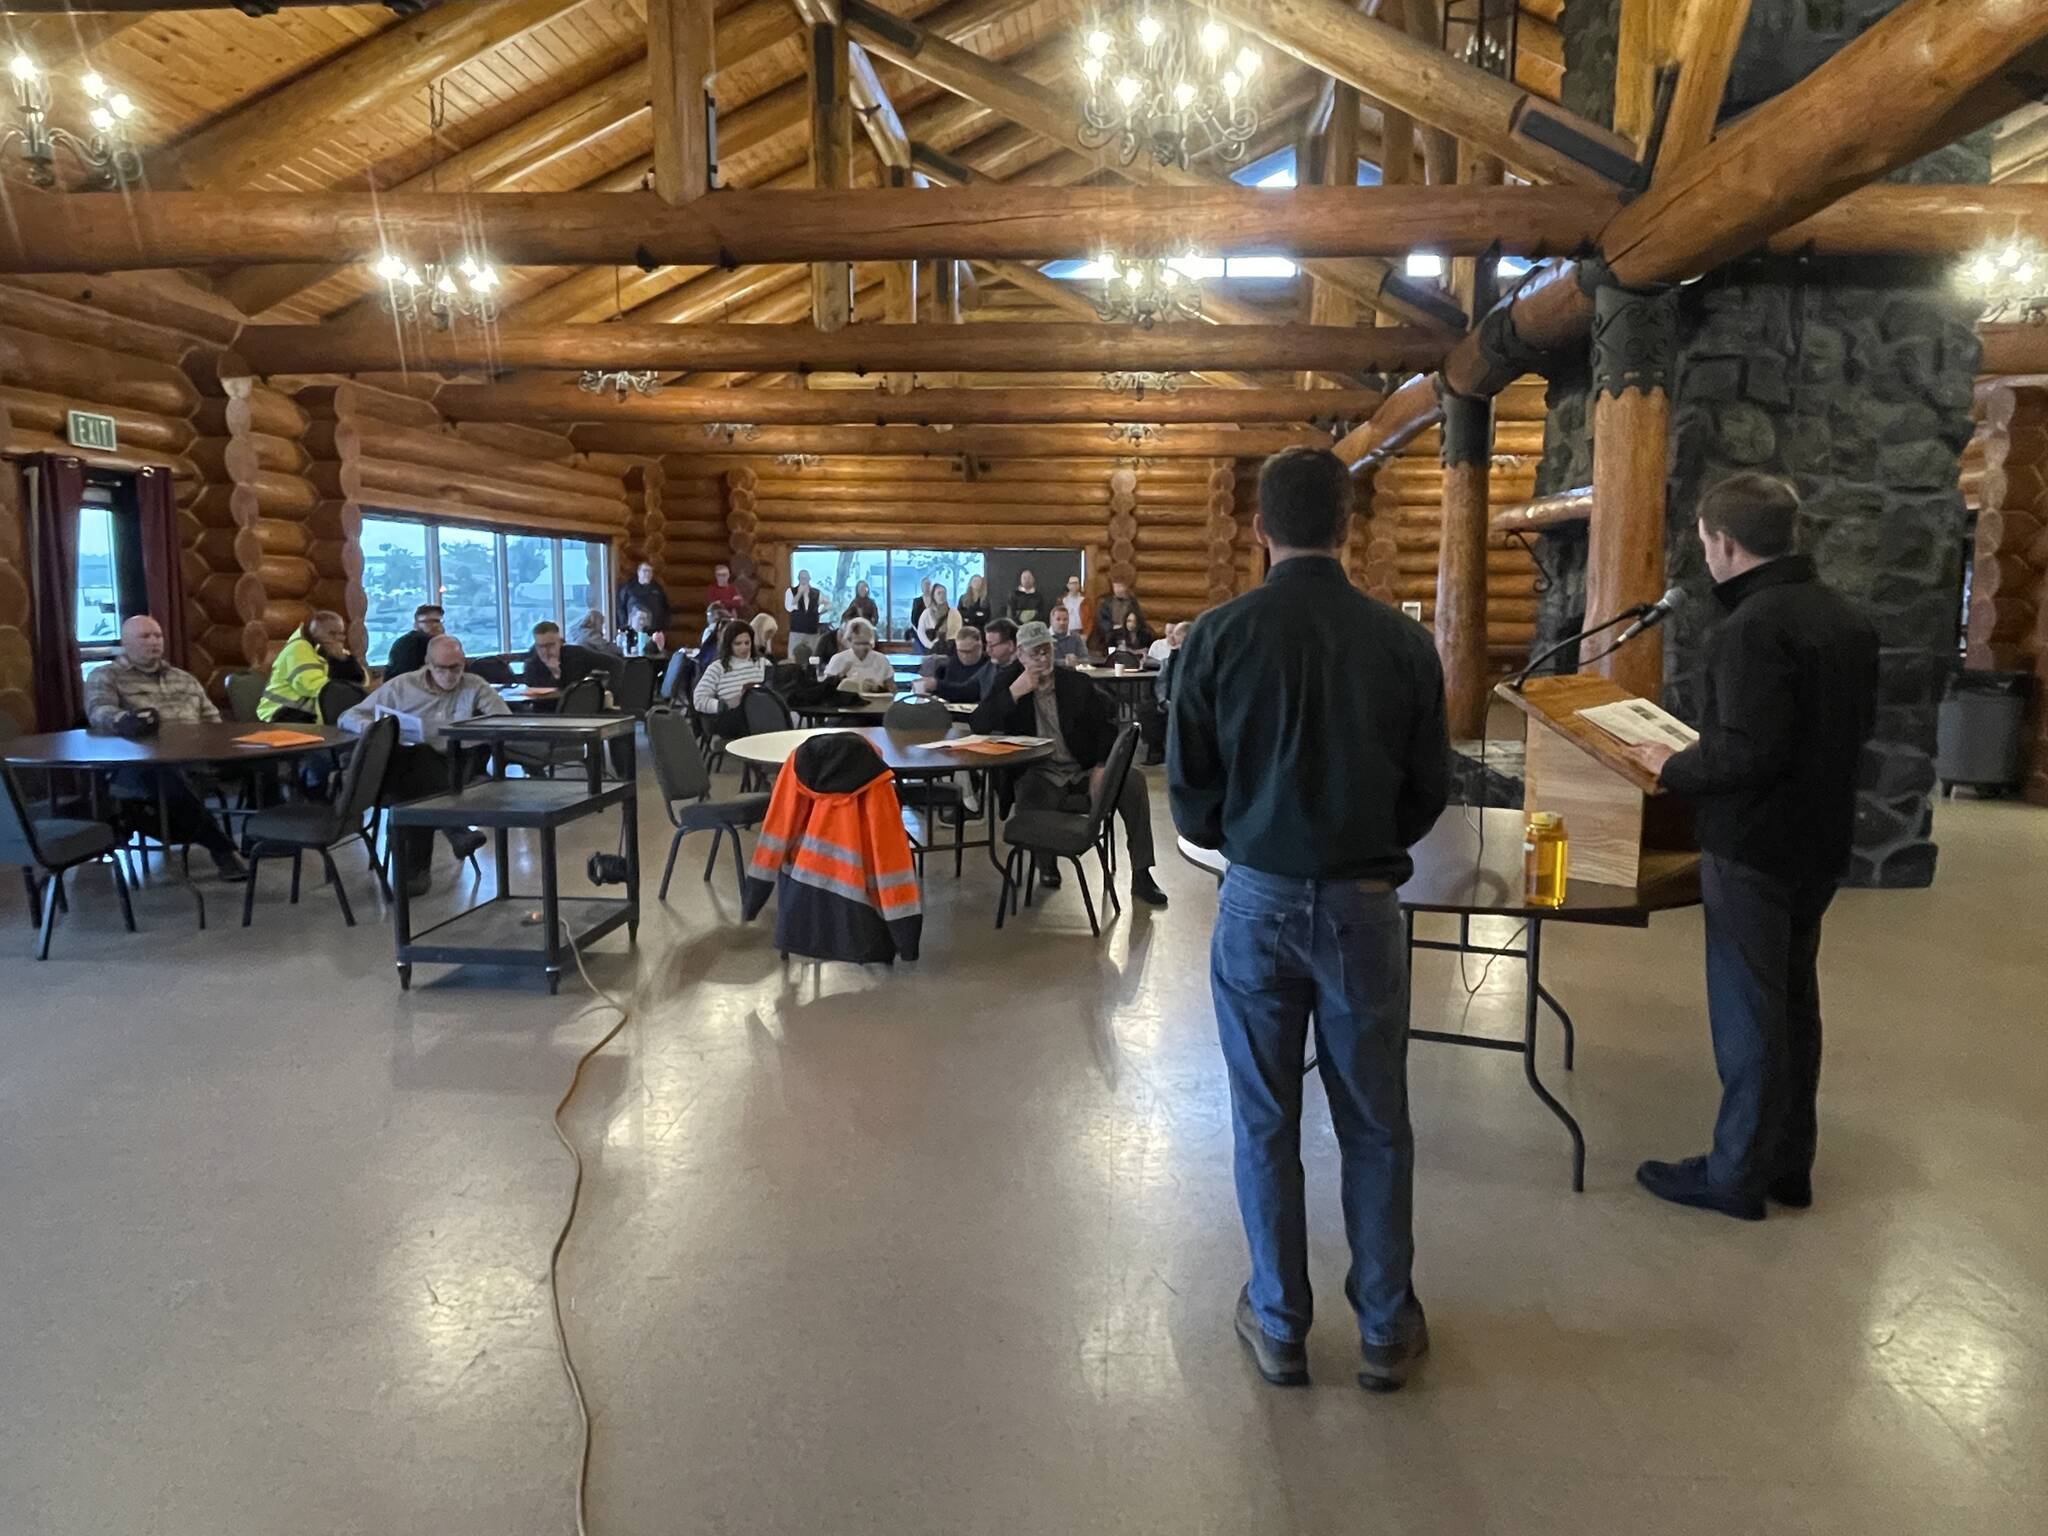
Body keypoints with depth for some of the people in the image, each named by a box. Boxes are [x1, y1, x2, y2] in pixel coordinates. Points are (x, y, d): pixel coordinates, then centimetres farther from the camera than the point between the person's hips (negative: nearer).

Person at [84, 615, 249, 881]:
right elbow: (99, 711, -9)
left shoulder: (184, 678, 29)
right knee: (165, 776, -42)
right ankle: (220, 846, -33)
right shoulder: (104, 677, 12)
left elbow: (212, 720, 27)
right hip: (137, 764, -3)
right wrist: (125, 719, -34)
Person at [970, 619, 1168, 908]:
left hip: (1083, 772, 2)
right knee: (1030, 797, -36)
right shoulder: (1007, 681, 5)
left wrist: (1101, 767, -10)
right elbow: (977, 726, -5)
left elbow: (1107, 726, 7)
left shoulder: (1077, 683, 7)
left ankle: (1141, 876, -15)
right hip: (1039, 776, -2)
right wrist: (1014, 693, -17)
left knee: (1133, 781, -22)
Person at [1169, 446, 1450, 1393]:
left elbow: (1190, 791, -4)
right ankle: (1385, 1330, 27)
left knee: (1265, 1122, 13)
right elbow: (1430, 789, 2)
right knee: (1375, 1124, 14)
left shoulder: (1218, 636, -8)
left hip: (1257, 900, 0)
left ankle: (1280, 1325, 26)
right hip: (1364, 904, 1)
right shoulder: (1402, 641, -6)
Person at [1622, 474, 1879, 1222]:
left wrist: (1674, 768, -11)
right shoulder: (1844, 615, 8)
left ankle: (1737, 1173, 14)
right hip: (1818, 841, 9)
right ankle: (1790, 1162, 29)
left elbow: (1748, 752, -27)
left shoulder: (1751, 628, -22)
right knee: (1793, 1000, 18)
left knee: (1746, 1011, 1)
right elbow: (1857, 723, 17)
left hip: (1753, 847, -9)